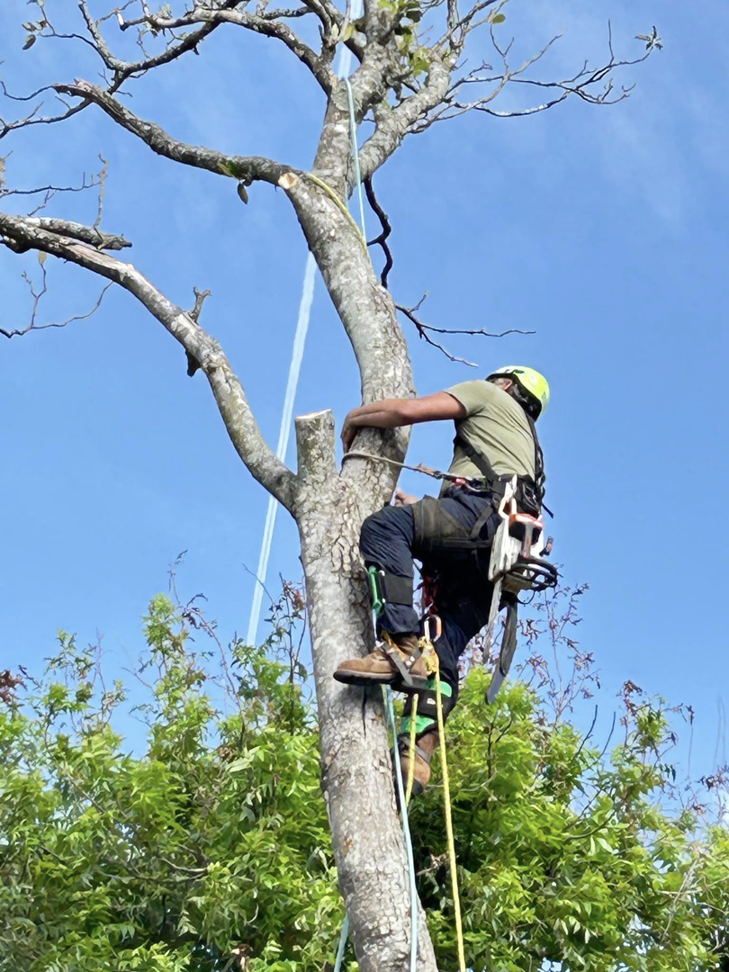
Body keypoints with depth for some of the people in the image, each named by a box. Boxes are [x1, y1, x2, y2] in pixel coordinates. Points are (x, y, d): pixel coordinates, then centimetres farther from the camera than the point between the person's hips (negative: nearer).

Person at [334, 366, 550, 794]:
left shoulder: (491, 395, 23)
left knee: (383, 527, -27)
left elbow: (407, 410, 10)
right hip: (498, 561, 9)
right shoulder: (526, 442, 45)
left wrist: (354, 418, 25)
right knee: (441, 654, -1)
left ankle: (402, 647, -44)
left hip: (487, 511, -9)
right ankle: (418, 753, -19)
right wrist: (421, 509, 51)